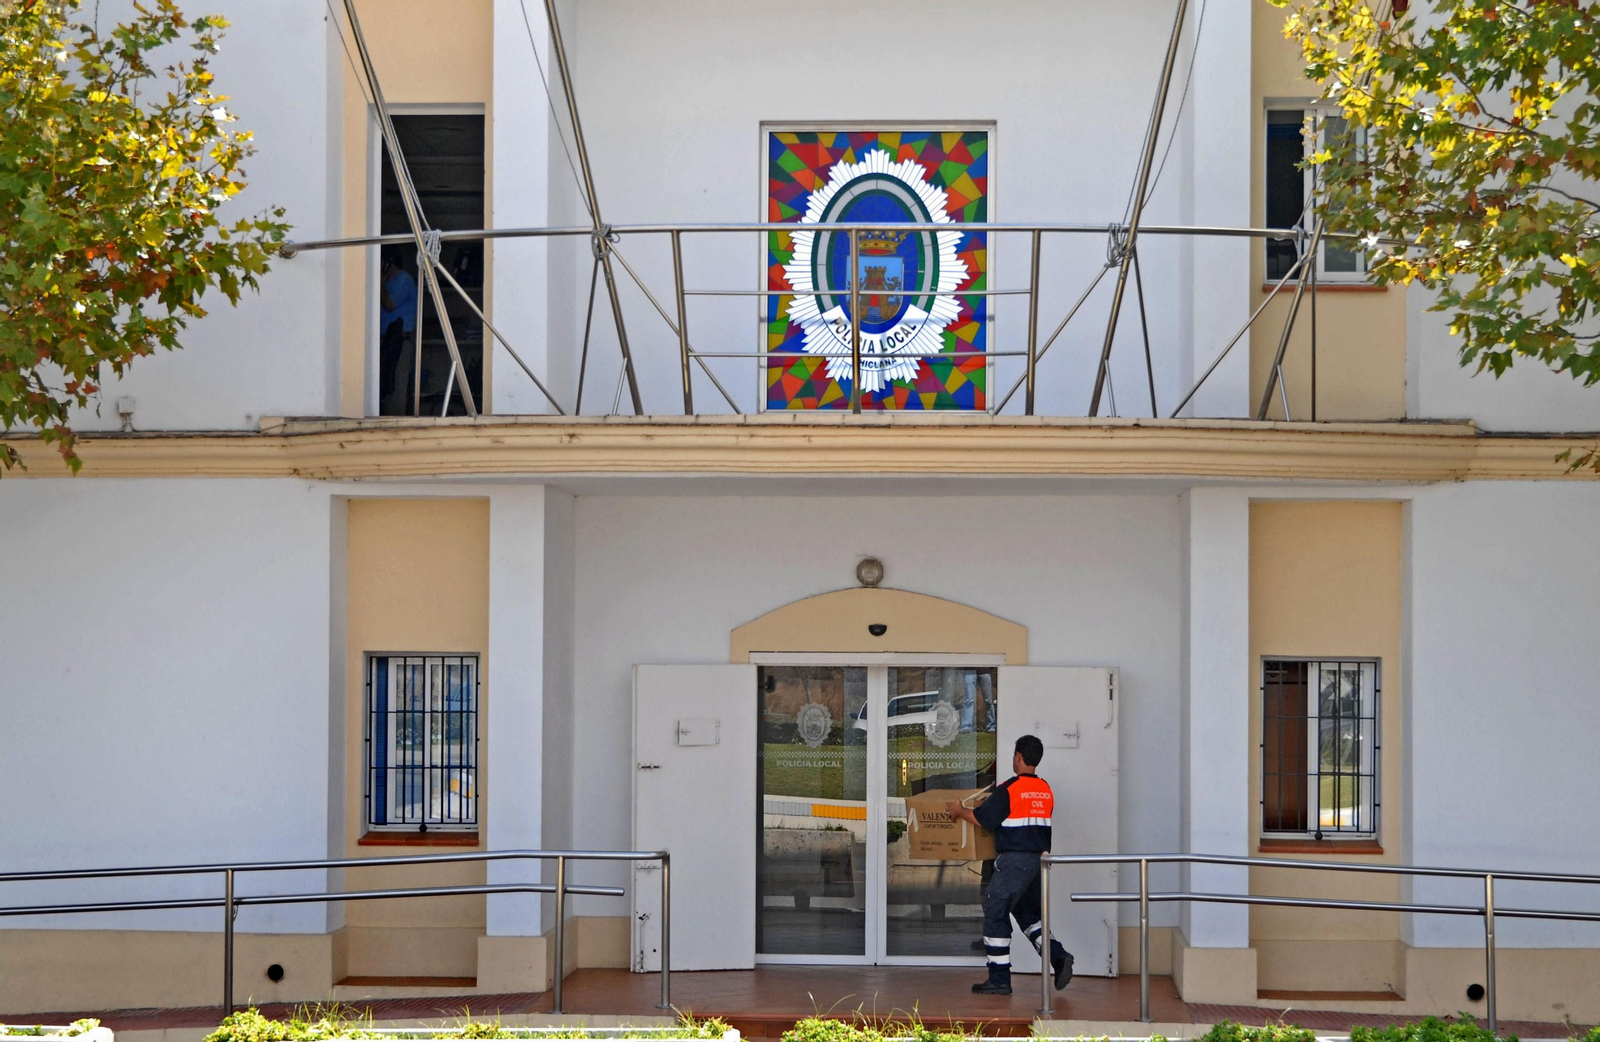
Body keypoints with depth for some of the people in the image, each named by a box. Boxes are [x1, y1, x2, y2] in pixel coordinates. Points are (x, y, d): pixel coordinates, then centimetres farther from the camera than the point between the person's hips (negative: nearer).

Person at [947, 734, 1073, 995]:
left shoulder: (1011, 789, -12)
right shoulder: (1046, 790, 10)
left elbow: (983, 820, -11)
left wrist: (960, 811, 7)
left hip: (1014, 860, -7)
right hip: (1040, 857, 7)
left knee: (995, 913, 1)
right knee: (1027, 913, 20)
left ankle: (999, 979, 1)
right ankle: (1057, 956, 1)